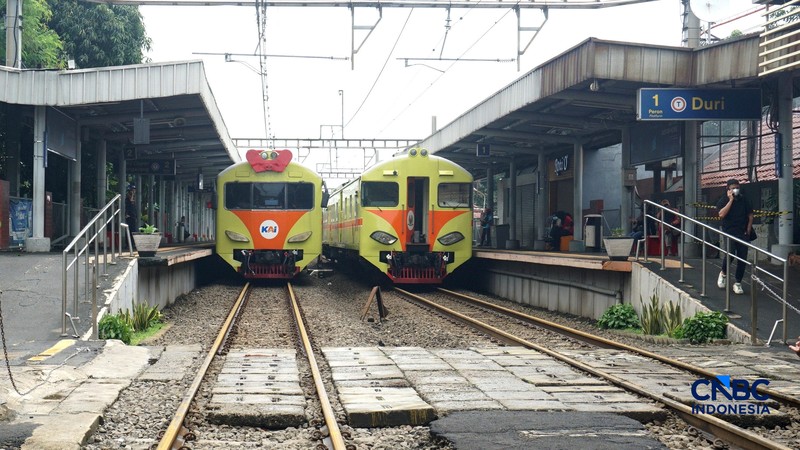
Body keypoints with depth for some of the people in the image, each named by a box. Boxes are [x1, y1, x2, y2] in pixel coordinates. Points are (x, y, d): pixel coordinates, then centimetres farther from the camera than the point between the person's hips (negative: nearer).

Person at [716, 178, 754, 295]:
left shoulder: (744, 200, 10)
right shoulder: (723, 200, 2)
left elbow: (750, 216, 15)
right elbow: (722, 214, -15)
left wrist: (748, 231, 5)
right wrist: (731, 200, -14)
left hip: (743, 233, 3)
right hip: (729, 232, -3)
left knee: (742, 259, -2)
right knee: (730, 253, -22)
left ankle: (738, 283, 8)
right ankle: (723, 273, 6)